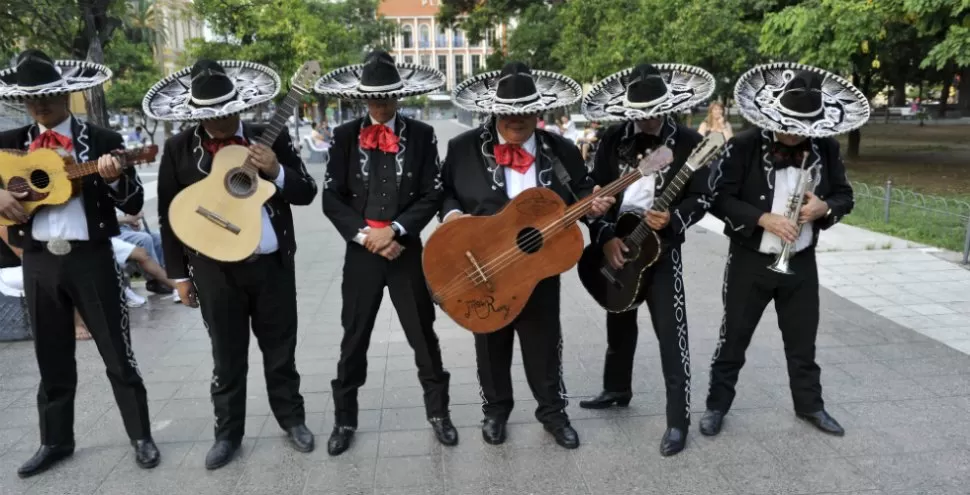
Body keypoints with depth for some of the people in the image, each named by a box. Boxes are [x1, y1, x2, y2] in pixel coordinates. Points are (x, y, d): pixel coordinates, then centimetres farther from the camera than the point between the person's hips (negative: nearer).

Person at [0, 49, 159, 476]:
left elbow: (134, 204, -6)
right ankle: (56, 441, 30)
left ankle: (141, 436, 17)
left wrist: (115, 178, -25)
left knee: (118, 353, 4)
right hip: (38, 261, 4)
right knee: (52, 359, 14)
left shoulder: (102, 141, -2)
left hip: (91, 258, -3)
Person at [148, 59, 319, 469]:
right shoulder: (178, 149, -1)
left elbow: (307, 192, -1)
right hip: (215, 269, 0)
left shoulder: (271, 138, -1)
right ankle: (227, 432, 29)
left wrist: (276, 172, -20)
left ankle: (292, 419, 31)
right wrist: (180, 274, 2)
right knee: (227, 357, 12)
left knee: (280, 350, 13)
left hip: (273, 264, 1)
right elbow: (169, 216, 2)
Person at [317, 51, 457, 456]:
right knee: (354, 339, 11)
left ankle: (438, 411, 27)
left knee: (423, 335, 9)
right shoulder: (344, 136, 2)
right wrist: (365, 236, -13)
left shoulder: (422, 135, 0)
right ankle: (344, 418, 28)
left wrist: (395, 229, -16)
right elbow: (332, 198, -1)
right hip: (360, 251, 1)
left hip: (407, 250, 0)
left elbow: (431, 196, -4)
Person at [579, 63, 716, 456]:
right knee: (619, 324, 19)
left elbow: (701, 199, -7)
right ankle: (617, 389, 40)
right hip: (616, 245, 4)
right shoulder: (613, 139, 0)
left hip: (662, 249, -4)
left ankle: (678, 419, 7)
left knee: (671, 334, -4)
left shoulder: (689, 142, -7)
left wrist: (672, 220, -26)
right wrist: (605, 235, -13)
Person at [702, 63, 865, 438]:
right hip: (750, 260, -3)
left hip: (801, 261, 4)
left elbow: (844, 196, 8)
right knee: (734, 337, 7)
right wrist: (763, 218, -24)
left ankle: (810, 404, 37)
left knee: (803, 339, 17)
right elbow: (719, 198, -13)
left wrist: (824, 208, -15)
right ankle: (717, 405, 23)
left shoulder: (826, 147, -1)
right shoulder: (745, 146, -14)